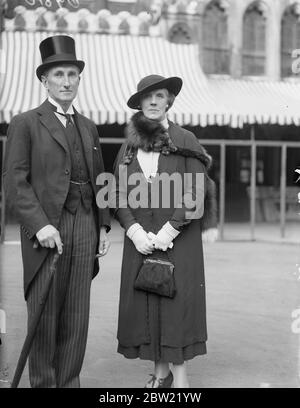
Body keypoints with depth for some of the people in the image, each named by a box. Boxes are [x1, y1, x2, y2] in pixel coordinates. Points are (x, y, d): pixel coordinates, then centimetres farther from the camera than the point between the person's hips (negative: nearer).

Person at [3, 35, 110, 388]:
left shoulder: (88, 128, 18)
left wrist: (103, 226, 11)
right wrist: (40, 225, -16)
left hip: (84, 229, 5)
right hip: (45, 230, -4)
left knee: (76, 317, 5)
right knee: (43, 315, 0)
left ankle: (69, 382, 13)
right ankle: (43, 383, 11)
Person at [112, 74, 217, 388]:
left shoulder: (185, 141, -1)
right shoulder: (129, 145, 9)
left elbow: (196, 195, -6)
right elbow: (118, 194, 7)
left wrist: (167, 232, -12)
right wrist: (134, 231, -7)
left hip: (178, 239, -3)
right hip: (140, 240, 3)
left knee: (177, 301, -5)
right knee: (144, 302, 3)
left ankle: (179, 374, 3)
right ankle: (160, 372, 15)